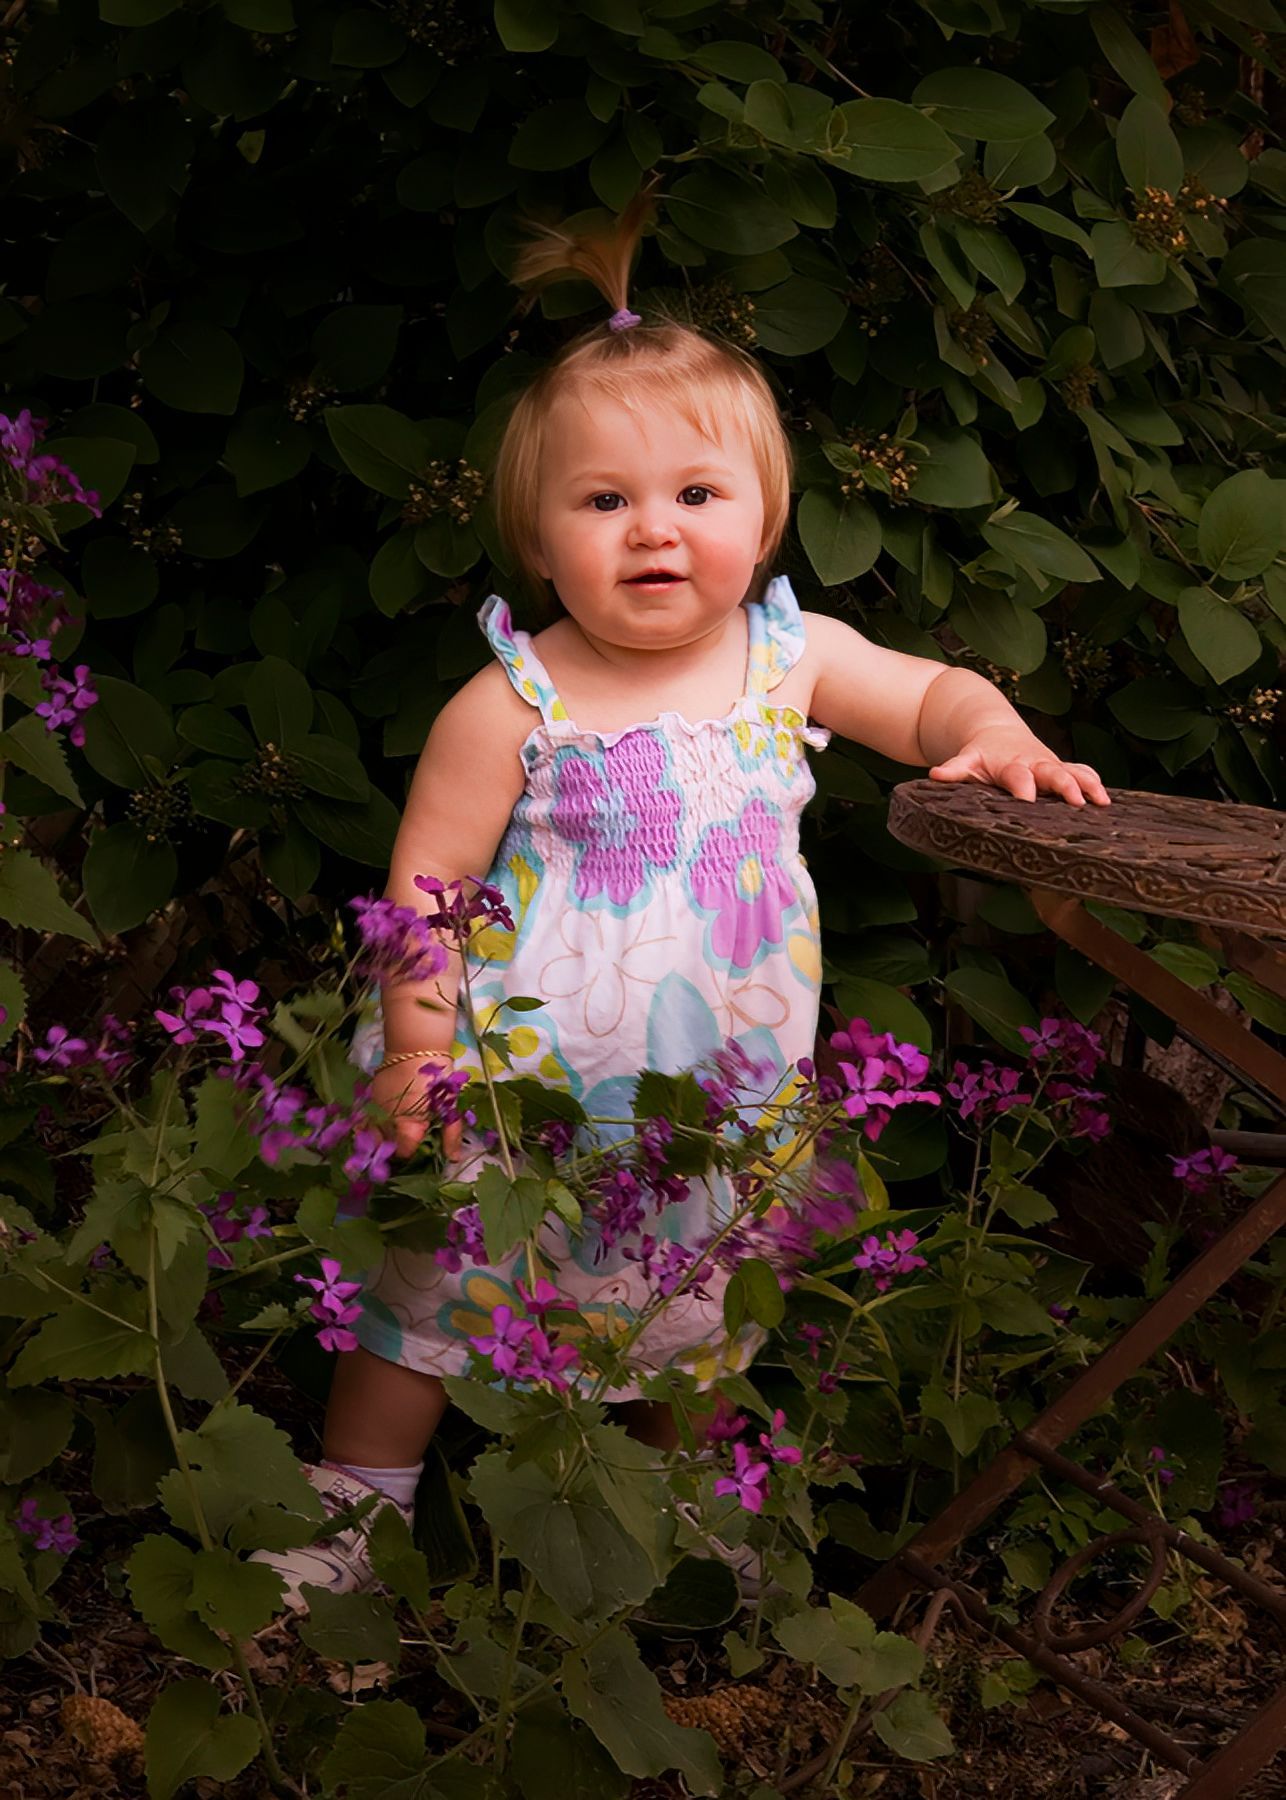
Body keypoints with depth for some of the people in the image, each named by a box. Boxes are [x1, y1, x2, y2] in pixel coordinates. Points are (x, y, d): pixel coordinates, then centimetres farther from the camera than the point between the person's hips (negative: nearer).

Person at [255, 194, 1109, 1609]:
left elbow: (930, 694, 8)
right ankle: (354, 1507, 28)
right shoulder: (508, 708, -17)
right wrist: (420, 1053, -18)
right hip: (526, 1089, -3)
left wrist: (994, 736, -14)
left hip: (721, 1102, 3)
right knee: (435, 1293, 8)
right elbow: (424, 887, -12)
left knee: (700, 1311, 20)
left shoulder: (793, 656, -5)